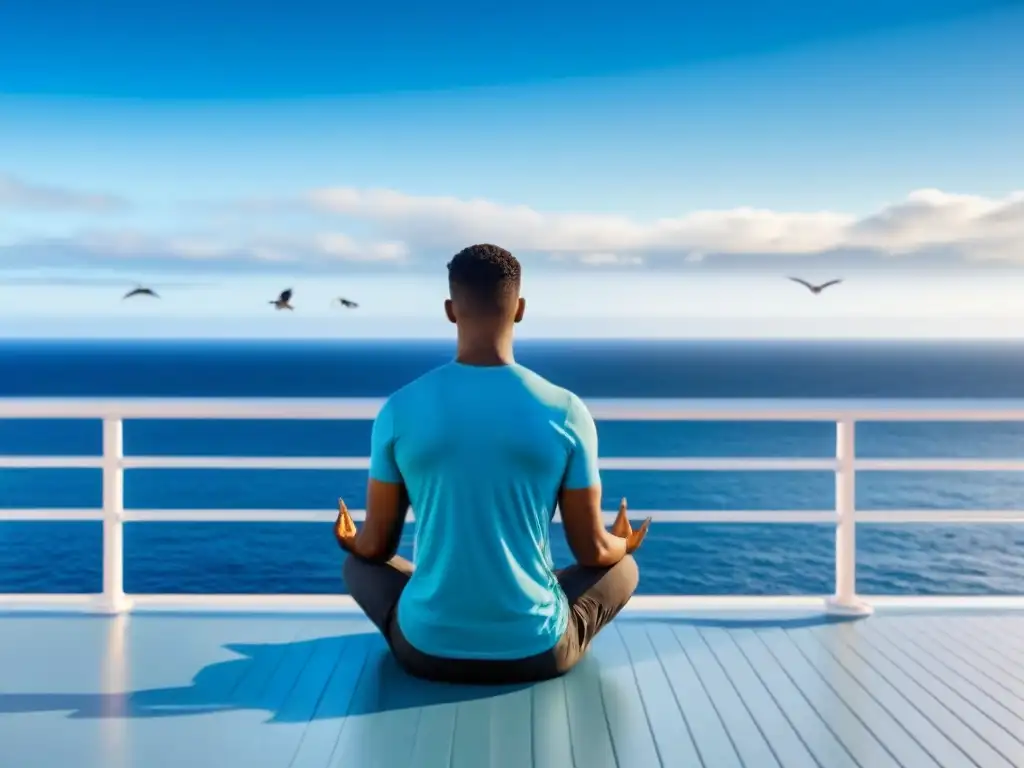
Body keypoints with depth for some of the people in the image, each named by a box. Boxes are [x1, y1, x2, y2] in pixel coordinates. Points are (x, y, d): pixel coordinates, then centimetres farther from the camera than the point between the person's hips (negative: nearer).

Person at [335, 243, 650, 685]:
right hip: (536, 653, 0)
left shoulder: (399, 410, -9)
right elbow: (592, 551, -1)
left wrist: (350, 543, 28)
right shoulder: (566, 412, -11)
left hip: (427, 650, 1)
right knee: (622, 566, 29)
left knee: (360, 563, 31)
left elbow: (376, 546, 2)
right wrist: (622, 544, 24)